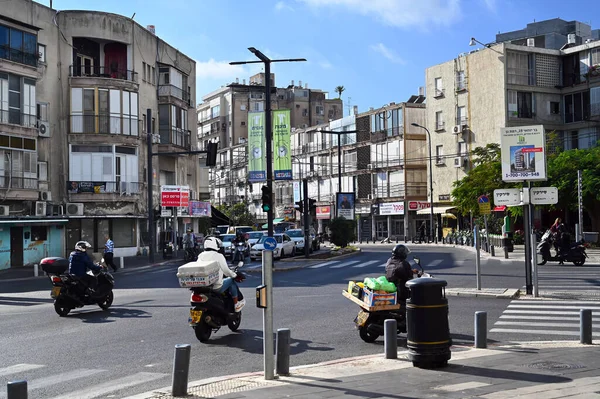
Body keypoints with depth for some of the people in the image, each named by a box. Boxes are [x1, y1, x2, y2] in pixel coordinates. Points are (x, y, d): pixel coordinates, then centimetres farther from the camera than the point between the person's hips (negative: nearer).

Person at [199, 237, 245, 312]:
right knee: (231, 280, 19)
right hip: (216, 288, -6)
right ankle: (236, 304, 24)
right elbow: (226, 271, -9)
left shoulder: (200, 256, 6)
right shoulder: (218, 256, -10)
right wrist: (234, 275, 11)